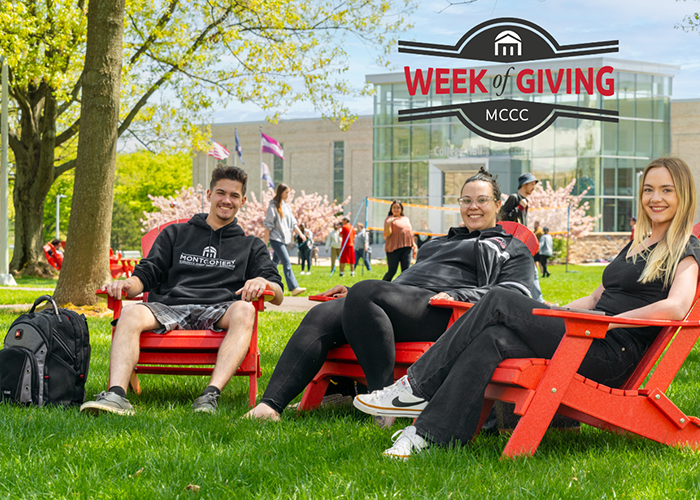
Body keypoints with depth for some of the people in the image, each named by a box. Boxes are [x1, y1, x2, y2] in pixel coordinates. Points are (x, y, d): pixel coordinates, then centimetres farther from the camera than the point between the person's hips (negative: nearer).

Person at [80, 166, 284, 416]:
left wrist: (263, 282, -12)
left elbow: (277, 295, 13)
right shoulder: (176, 233, 28)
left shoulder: (250, 245, 25)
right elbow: (147, 273, 18)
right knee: (131, 313, -32)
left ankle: (211, 395, -50)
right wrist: (127, 283, -7)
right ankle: (116, 395, -49)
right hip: (169, 308, 1)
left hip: (217, 313, -1)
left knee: (244, 311, -36)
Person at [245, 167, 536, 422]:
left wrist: (456, 295, -16)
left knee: (366, 292, -35)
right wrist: (353, 292, 24)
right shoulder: (439, 242, 39)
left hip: (439, 312, -7)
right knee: (321, 317, -20)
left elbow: (514, 294, 0)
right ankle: (270, 405, -35)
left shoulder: (513, 249, 18)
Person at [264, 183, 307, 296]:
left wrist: (300, 233, 3)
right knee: (287, 263, -15)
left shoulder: (287, 206, 14)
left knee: (275, 263, 13)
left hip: (284, 239, 8)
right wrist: (265, 242, -10)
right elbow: (268, 225, -9)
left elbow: (293, 223, 16)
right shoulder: (273, 206, -8)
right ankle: (294, 288, -21)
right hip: (276, 239, -8)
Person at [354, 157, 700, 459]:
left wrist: (606, 321, -17)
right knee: (492, 339, -20)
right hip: (591, 339, 8)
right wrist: (549, 314, 14)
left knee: (500, 301, -20)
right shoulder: (638, 244, 28)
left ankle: (417, 389, -19)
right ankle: (428, 434, -26)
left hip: (613, 353, -8)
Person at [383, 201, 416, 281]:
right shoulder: (390, 219, -1)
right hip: (393, 248, -5)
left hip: (406, 248, 5)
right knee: (392, 271, -4)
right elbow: (387, 234, -11)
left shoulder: (406, 219, 17)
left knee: (405, 270, -1)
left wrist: (414, 245, 16)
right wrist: (388, 223, -27)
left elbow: (410, 233, 24)